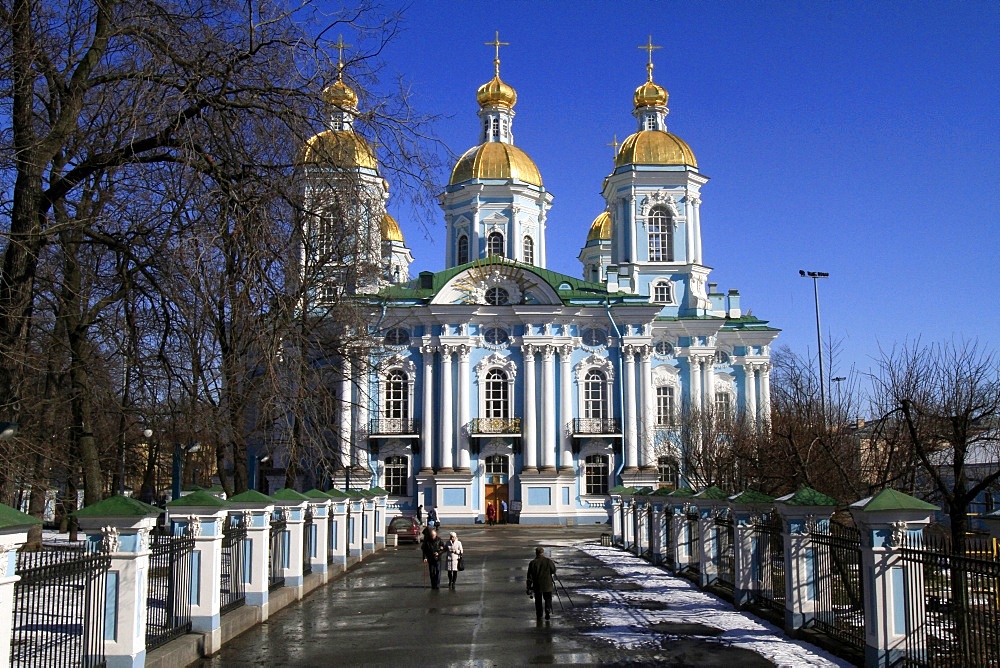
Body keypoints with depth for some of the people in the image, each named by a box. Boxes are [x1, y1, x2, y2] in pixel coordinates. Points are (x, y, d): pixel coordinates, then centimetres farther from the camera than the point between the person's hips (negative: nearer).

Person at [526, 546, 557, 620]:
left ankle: (539, 615, 15)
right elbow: (553, 571, 6)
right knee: (548, 599, 11)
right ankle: (548, 610, -11)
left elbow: (529, 576, -3)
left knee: (538, 601, 13)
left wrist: (529, 587, 3)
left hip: (537, 586, 0)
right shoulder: (549, 561, -6)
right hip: (548, 585, 0)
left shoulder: (532, 563, -6)